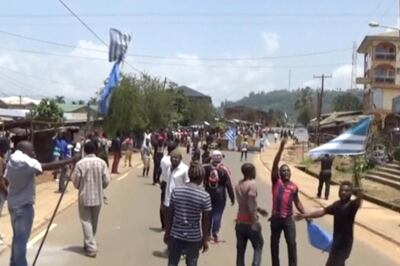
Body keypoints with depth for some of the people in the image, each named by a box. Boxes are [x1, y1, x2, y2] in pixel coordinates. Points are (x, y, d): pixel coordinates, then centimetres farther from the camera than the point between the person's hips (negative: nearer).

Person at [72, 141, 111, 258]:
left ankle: (91, 248, -3)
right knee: (94, 222, 18)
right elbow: (107, 180, -5)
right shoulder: (101, 162, -6)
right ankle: (89, 244, 33)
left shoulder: (80, 163, -12)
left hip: (84, 197, -3)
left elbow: (75, 181, -7)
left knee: (86, 221, 3)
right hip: (98, 197, 3)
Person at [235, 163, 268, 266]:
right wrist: (255, 221, -18)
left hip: (240, 222, 6)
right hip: (250, 222, -6)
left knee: (240, 249, 12)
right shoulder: (252, 184, -14)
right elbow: (251, 203, -21)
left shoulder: (238, 185, 10)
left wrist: (259, 209, 22)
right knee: (258, 246, 11)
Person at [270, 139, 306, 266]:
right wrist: (281, 148, -26)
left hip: (288, 219, 1)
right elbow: (275, 164, -16)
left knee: (292, 244, -2)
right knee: (274, 244, 11)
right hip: (276, 218, -1)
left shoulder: (294, 186, 4)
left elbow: (297, 202, 15)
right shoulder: (276, 181, -5)